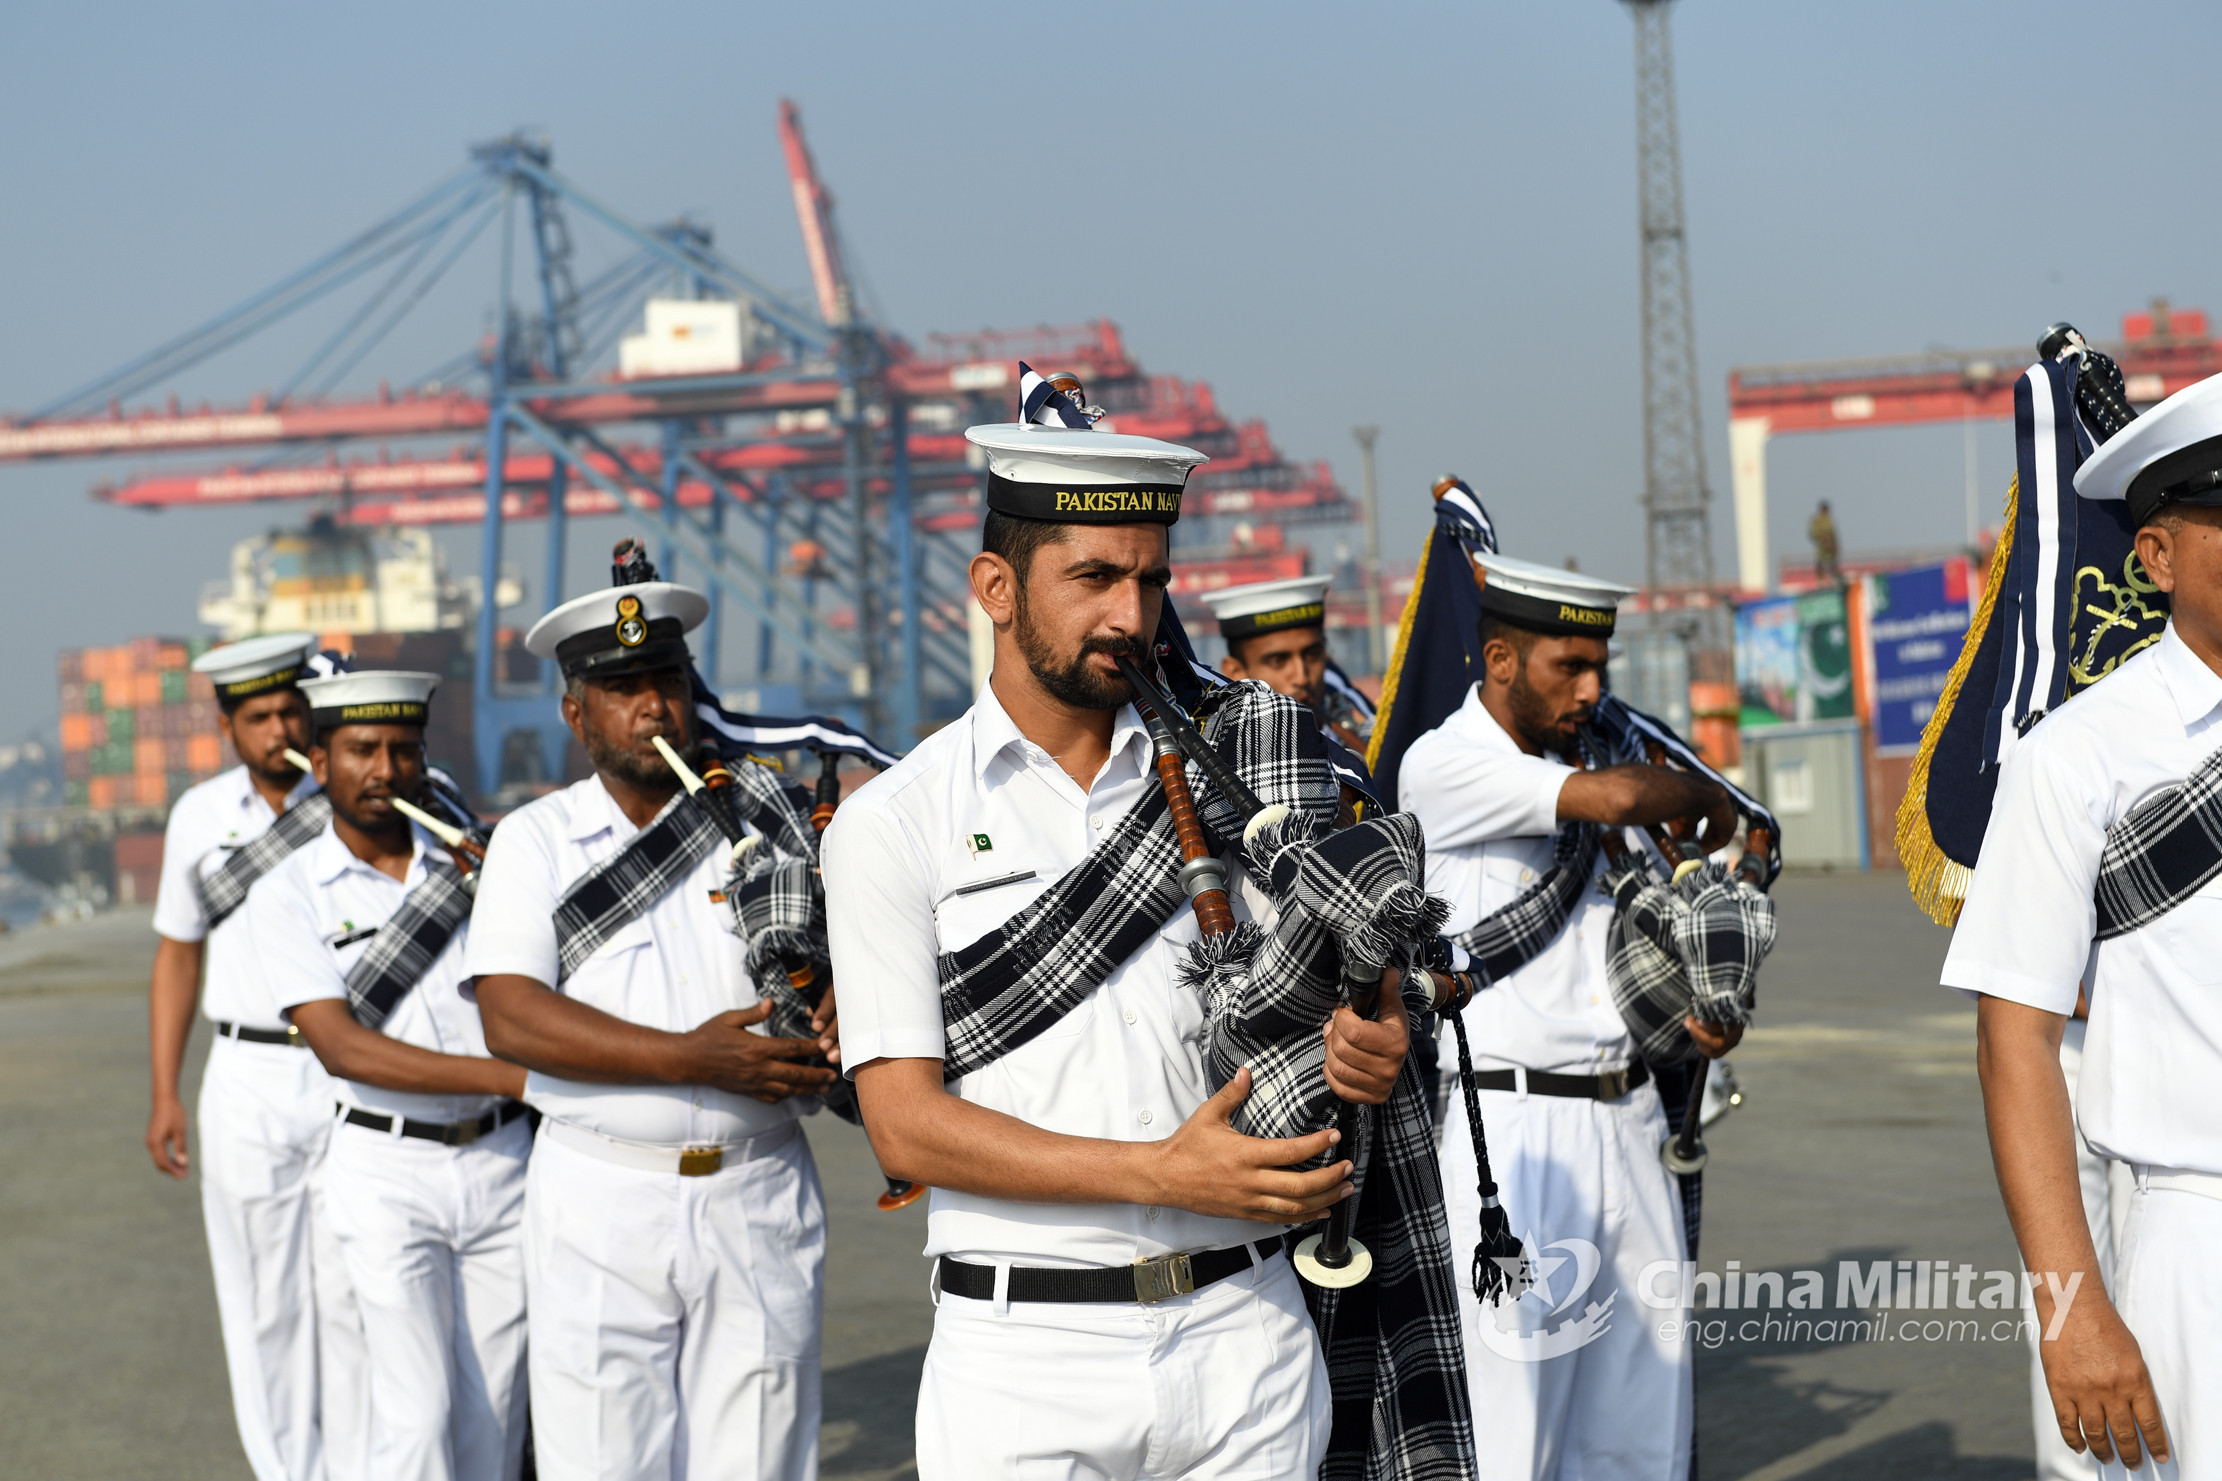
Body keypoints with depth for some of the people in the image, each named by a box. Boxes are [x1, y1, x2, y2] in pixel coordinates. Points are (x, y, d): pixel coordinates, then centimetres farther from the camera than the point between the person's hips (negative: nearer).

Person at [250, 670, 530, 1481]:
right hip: (386, 1171, -3)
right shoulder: (289, 895, -3)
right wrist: (509, 1076, -22)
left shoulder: (472, 864, 9)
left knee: (493, 1414, 6)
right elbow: (342, 1047, -15)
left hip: (502, 1160, 3)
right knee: (416, 1413, -9)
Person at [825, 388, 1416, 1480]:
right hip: (1026, 1358, -3)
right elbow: (904, 1126, -8)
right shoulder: (892, 825, -1)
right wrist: (1161, 1174, -18)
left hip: (1243, 1334, 3)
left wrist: (1365, 1050, -11)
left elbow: (1301, 1010, 14)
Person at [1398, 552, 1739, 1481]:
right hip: (1511, 1132, -7)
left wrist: (1708, 1012, 2)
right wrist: (1709, 802, 0)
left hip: (1626, 1121, 7)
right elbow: (1619, 797, -20)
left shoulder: (1587, 771, 16)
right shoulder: (1443, 766, -7)